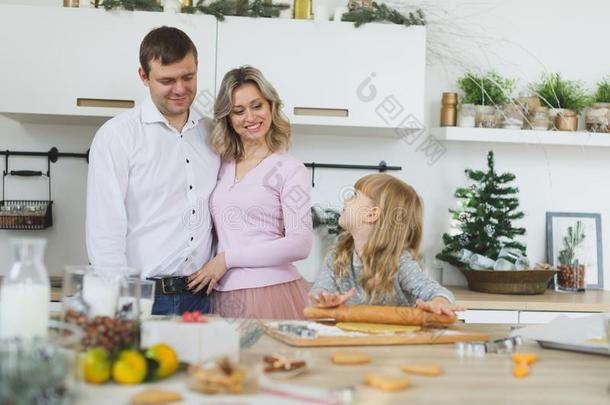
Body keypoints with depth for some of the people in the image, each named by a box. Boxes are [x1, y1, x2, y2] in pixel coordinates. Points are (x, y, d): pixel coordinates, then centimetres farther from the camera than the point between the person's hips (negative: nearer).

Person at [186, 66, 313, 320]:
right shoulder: (222, 167, 10)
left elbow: (300, 244, -12)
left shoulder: (289, 170, -5)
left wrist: (228, 258, -10)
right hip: (223, 296, 4)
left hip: (272, 293, -4)